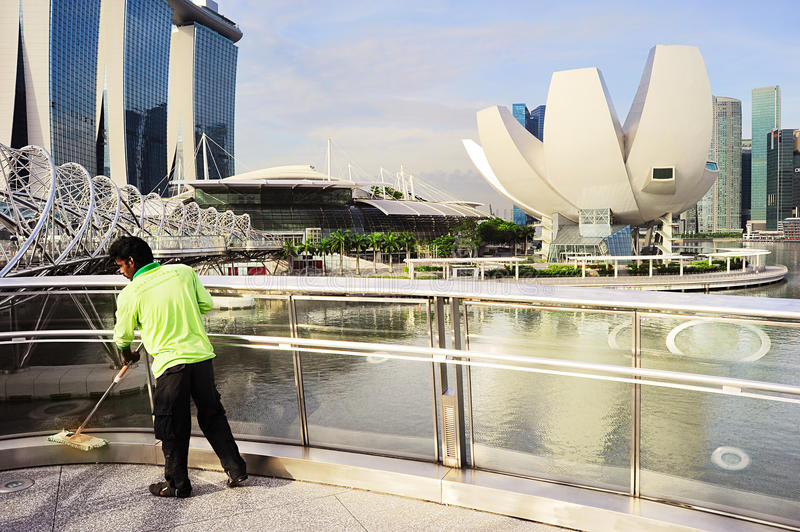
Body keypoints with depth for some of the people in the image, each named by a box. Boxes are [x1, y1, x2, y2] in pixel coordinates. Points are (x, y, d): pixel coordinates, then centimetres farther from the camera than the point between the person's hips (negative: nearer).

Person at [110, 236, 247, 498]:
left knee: (172, 427, 12)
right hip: (201, 354, 4)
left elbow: (122, 336, 11)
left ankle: (177, 484, 24)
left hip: (170, 363, -4)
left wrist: (128, 356, 32)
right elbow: (207, 304, 10)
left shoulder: (130, 294, -3)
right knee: (213, 416, 17)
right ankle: (236, 470, 23)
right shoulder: (183, 271, 3)